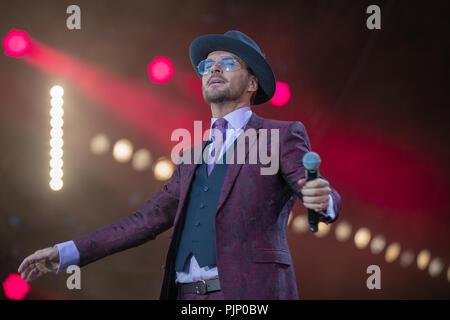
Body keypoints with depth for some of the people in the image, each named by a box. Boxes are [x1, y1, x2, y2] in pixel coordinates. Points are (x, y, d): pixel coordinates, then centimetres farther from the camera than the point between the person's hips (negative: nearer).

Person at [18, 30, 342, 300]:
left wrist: (323, 198, -33)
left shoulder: (282, 136, 7)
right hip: (188, 293, 6)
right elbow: (147, 220, 24)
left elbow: (320, 193, -7)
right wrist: (65, 253, 20)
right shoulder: (194, 158, 24)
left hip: (250, 292, -5)